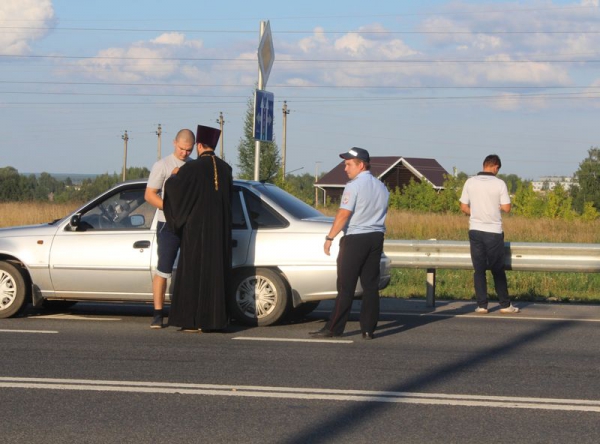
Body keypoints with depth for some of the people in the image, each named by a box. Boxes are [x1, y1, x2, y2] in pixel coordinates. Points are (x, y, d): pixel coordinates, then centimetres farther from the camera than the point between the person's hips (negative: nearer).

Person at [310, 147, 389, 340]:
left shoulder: (354, 186, -11)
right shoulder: (381, 187, 13)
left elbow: (343, 214, -15)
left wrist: (329, 238, -10)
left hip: (355, 239, -7)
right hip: (376, 237, 7)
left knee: (346, 286, -5)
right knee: (371, 285, 6)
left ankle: (333, 328, -2)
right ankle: (368, 329, 6)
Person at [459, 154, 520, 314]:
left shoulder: (470, 182, 0)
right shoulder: (499, 184, -8)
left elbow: (463, 207, 2)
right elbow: (506, 208, -8)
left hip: (475, 230, 2)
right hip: (493, 231, -2)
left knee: (479, 269, 6)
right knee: (498, 270, 8)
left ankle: (482, 305, 4)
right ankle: (505, 304, 12)